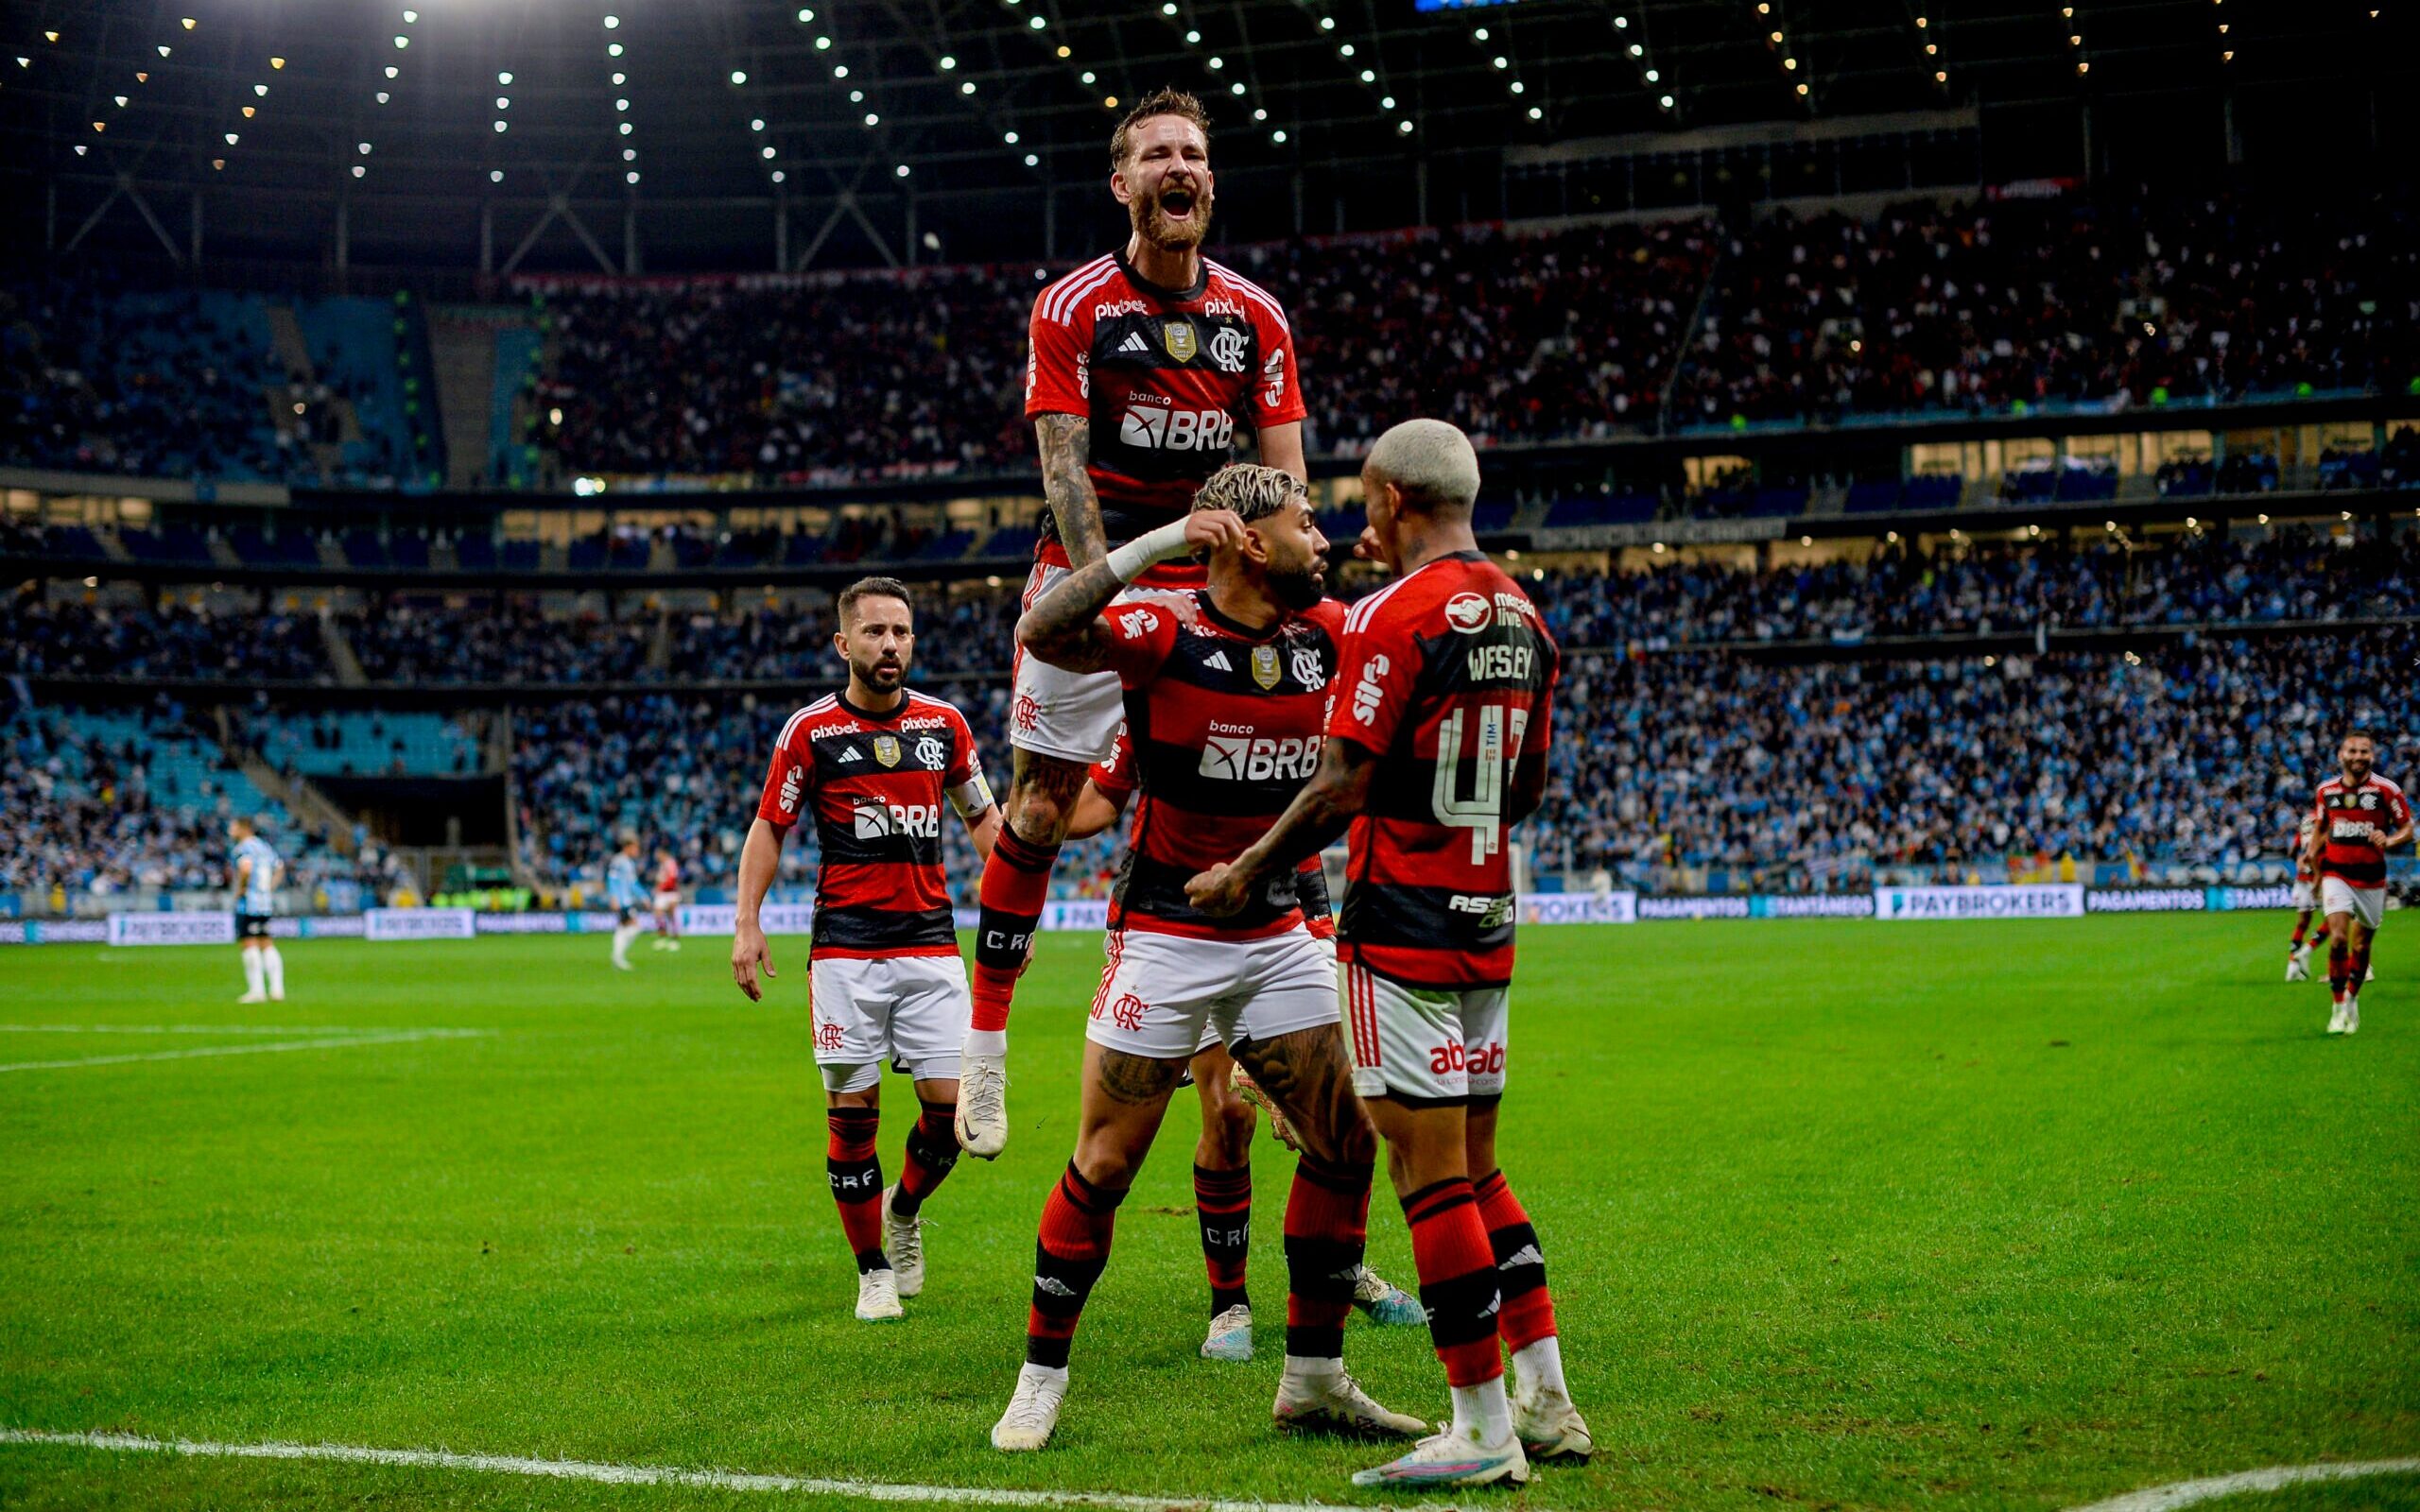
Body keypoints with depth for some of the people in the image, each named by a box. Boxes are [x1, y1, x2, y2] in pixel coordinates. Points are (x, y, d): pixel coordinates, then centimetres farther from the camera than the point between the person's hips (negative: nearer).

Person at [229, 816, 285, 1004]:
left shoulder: (244, 848, -10)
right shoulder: (266, 847, 15)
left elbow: (245, 868, -29)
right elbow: (280, 869, 26)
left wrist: (240, 888, -15)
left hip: (247, 904, -8)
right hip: (267, 904, 8)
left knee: (249, 944, -5)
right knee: (267, 945, 11)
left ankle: (256, 990, -9)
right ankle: (277, 990, 7)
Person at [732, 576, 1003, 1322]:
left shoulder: (945, 722, 7)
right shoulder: (810, 729, -1)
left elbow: (982, 818, 17)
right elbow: (768, 826, 4)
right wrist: (746, 924, -5)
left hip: (931, 940, 2)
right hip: (845, 946, -2)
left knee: (950, 1100, -4)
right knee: (852, 1111, -2)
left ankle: (905, 1211, 26)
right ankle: (873, 1270, 12)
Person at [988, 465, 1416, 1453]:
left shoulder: (1327, 634, 2)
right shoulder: (1163, 632, -15)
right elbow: (1044, 631, -33)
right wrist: (1163, 539, -34)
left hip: (1277, 936, 6)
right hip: (1164, 935, -5)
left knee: (1346, 1144, 3)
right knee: (1104, 1167, -2)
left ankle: (1313, 1379, 16)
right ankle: (1041, 1380, 13)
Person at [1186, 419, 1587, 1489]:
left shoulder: (1391, 618, -14)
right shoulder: (1524, 618, 11)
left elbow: (1341, 789, -15)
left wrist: (1246, 874, -3)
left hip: (1401, 922, -8)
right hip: (1489, 921, 8)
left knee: (1430, 1171, -4)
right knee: (1474, 1166, 16)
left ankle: (1484, 1429, 0)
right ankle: (1547, 1401, 18)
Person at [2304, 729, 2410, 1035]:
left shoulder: (2387, 790, -7)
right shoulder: (2326, 790, 2)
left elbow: (2407, 828, -3)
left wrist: (2389, 840, -22)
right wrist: (2313, 853, 8)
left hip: (2371, 878, 0)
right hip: (2336, 874, 0)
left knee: (2361, 945, 8)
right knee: (2338, 938, -16)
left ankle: (2352, 999, 33)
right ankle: (2339, 1009, -7)